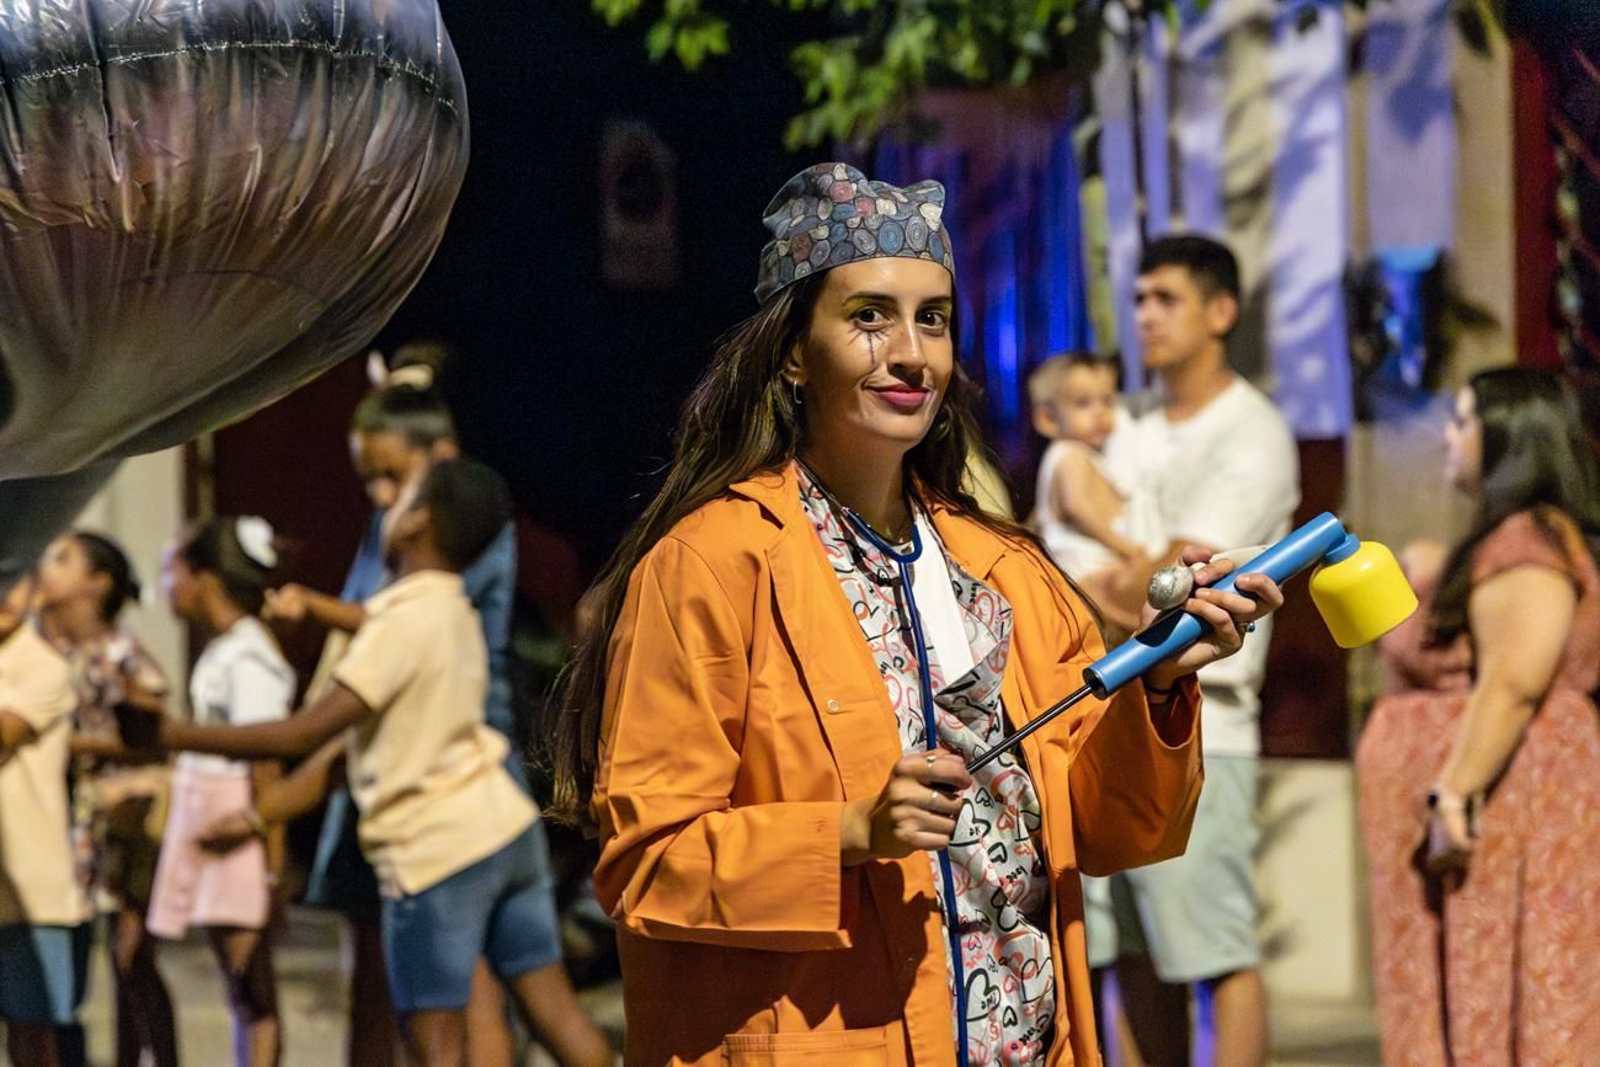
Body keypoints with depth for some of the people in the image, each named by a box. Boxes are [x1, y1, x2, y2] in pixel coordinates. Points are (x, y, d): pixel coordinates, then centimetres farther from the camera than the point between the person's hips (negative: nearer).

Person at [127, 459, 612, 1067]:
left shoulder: (405, 622, -16)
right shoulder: (451, 614, 12)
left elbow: (303, 735, -20)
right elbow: (351, 743, 13)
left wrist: (171, 736, -12)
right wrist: (259, 816, 12)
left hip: (436, 851, -9)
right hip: (503, 827, 9)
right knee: (554, 1012, 8)